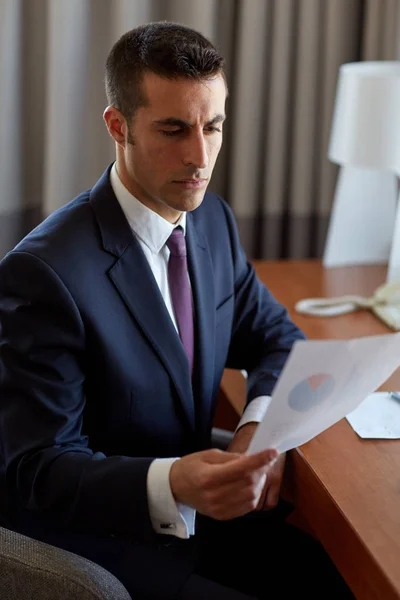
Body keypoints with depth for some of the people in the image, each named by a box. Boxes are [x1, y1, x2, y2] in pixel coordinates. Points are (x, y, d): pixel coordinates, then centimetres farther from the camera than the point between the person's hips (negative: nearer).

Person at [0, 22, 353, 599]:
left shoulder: (213, 218, 2)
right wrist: (169, 483, -38)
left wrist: (261, 424, -10)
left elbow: (274, 335, 12)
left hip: (203, 511, 7)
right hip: (96, 539, -6)